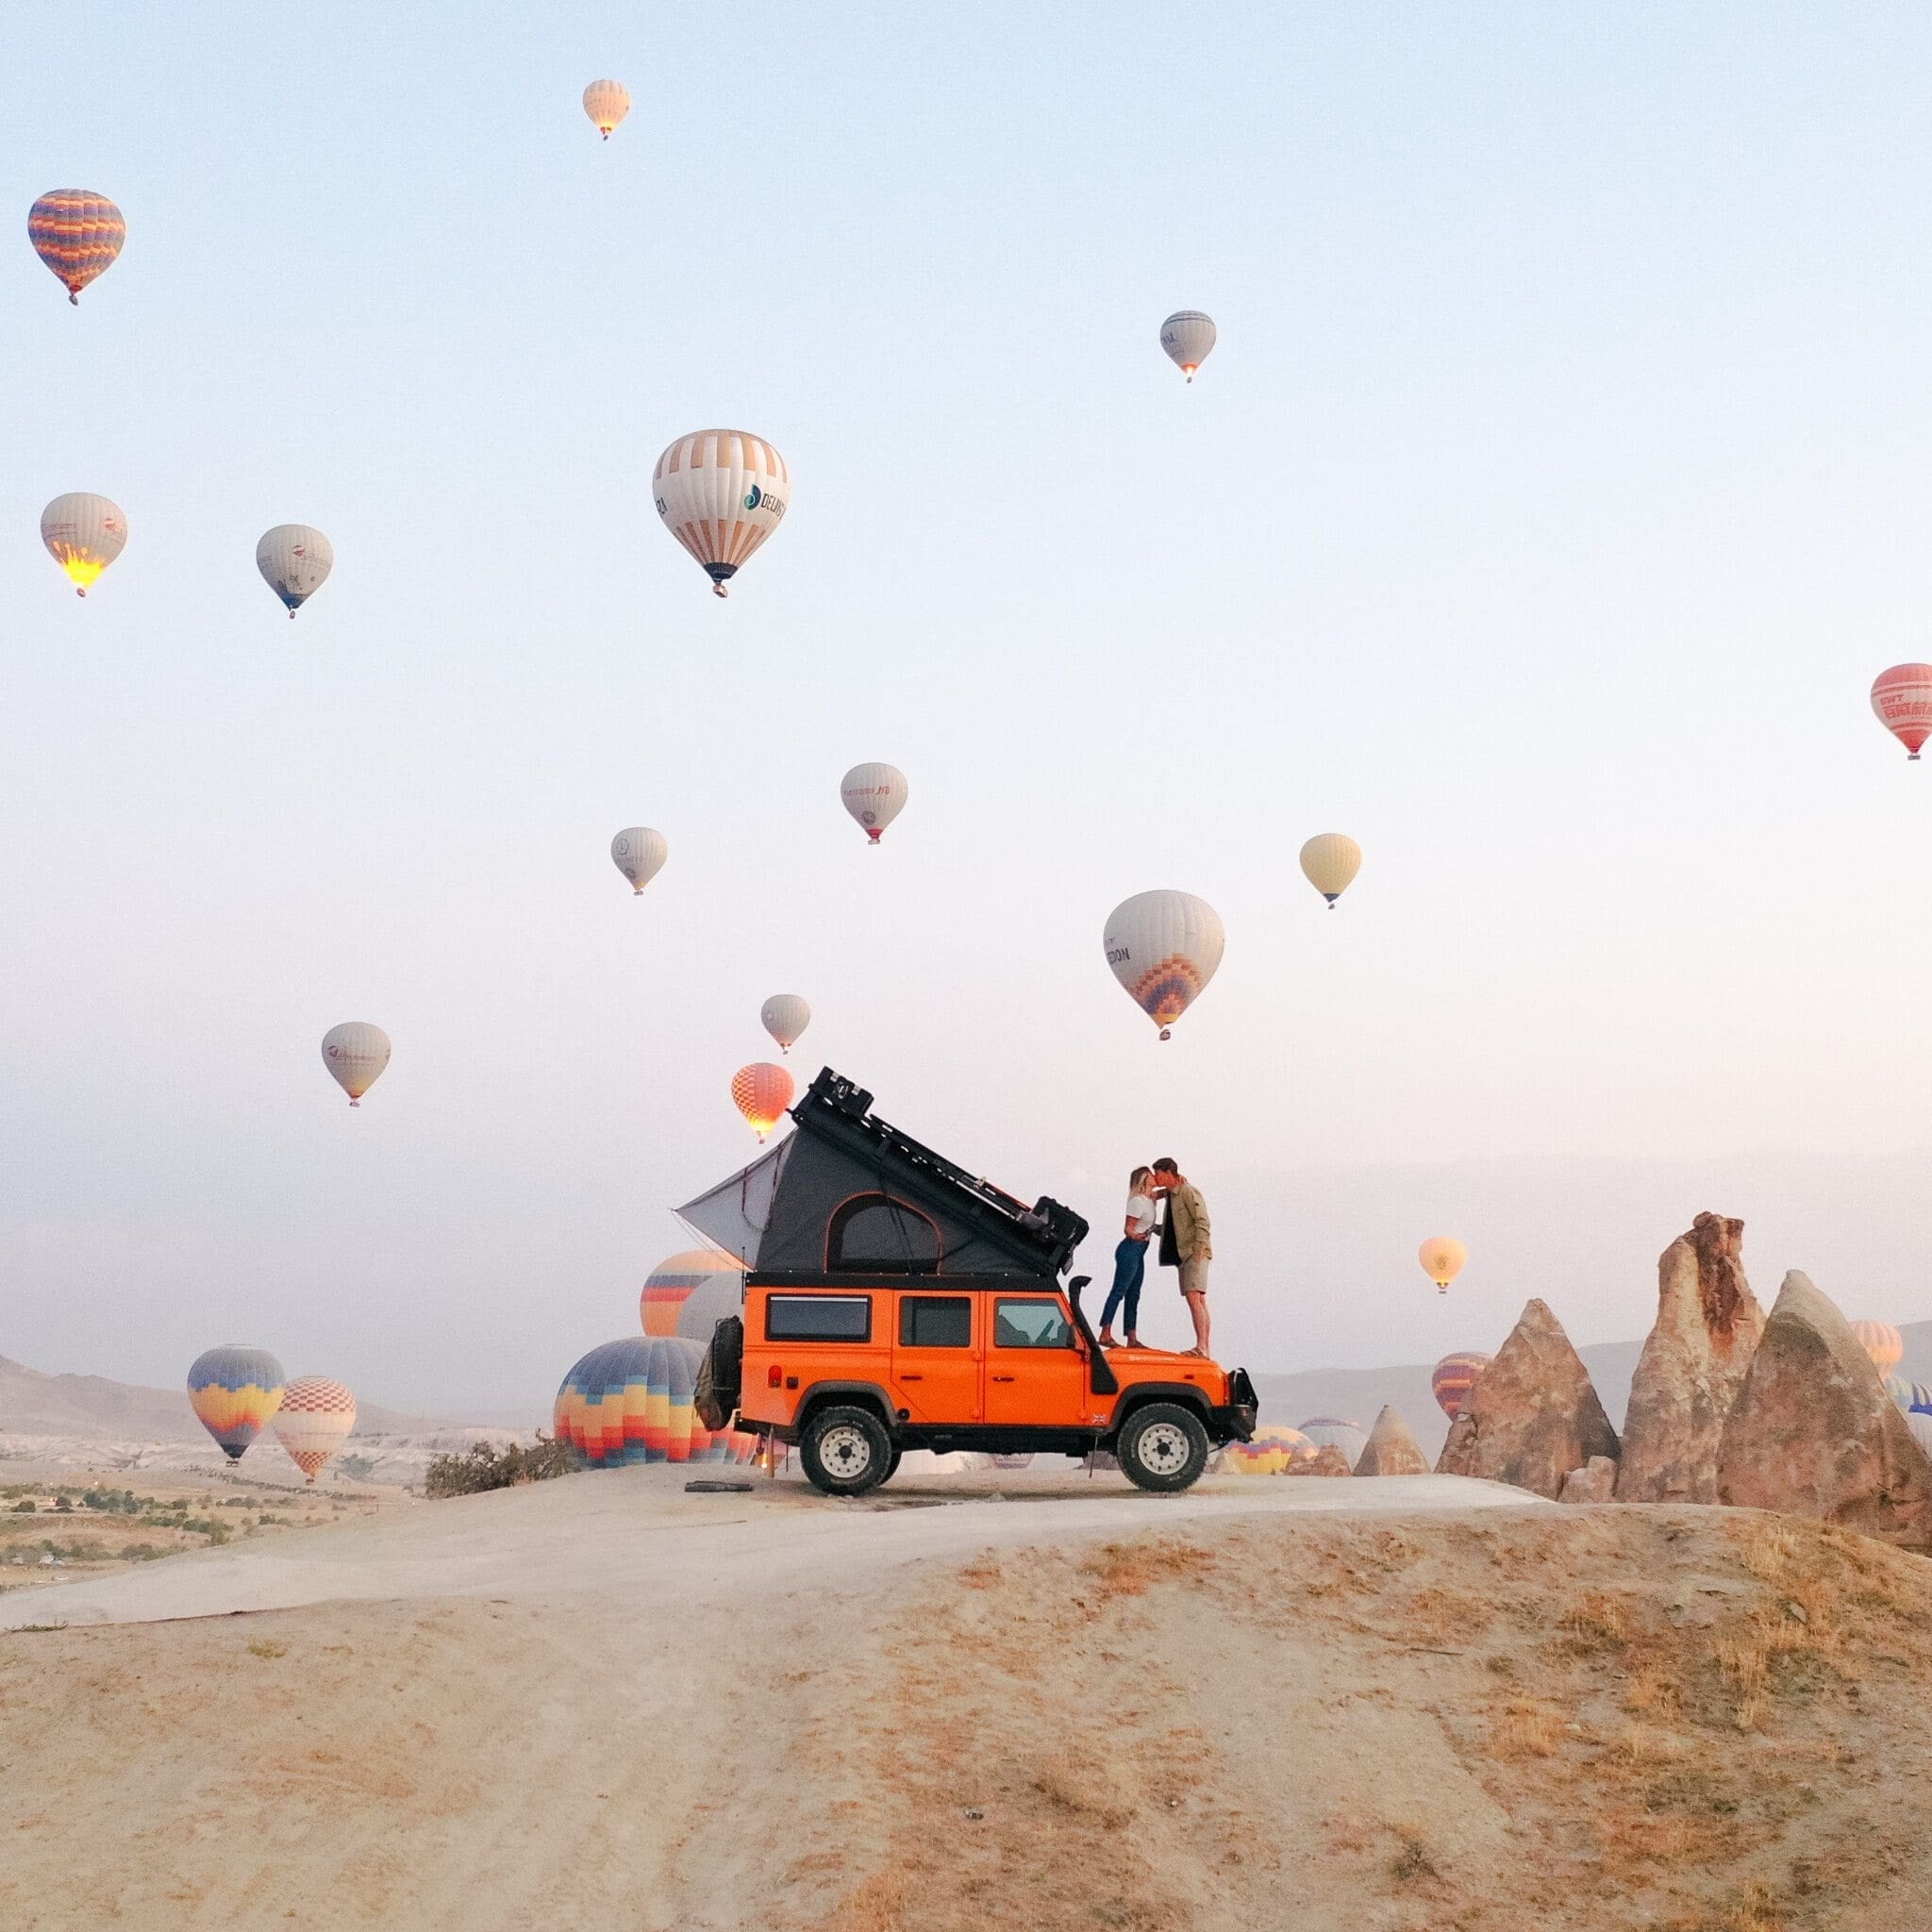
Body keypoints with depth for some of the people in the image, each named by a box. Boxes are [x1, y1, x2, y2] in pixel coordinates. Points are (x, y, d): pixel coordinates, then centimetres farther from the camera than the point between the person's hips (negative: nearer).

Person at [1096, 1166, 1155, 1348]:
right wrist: (1133, 1236, -35)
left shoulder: (1150, 1199, 11)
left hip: (1138, 1253, 10)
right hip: (1130, 1250, -10)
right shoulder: (1138, 1201, -15)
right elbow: (1128, 1228, -15)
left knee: (1133, 1295, 9)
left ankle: (1132, 1338, 10)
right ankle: (1105, 1334, -14)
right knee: (1118, 1291, -11)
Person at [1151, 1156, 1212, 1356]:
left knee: (1194, 1298, -20)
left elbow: (1203, 1223, -17)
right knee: (1199, 1302, 8)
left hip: (1195, 1253, -10)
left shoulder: (1189, 1192, -10)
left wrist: (1198, 1251, -23)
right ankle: (1204, 1348, 8)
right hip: (1183, 1254, 10)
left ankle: (1201, 1345, -27)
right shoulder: (1171, 1195, 19)